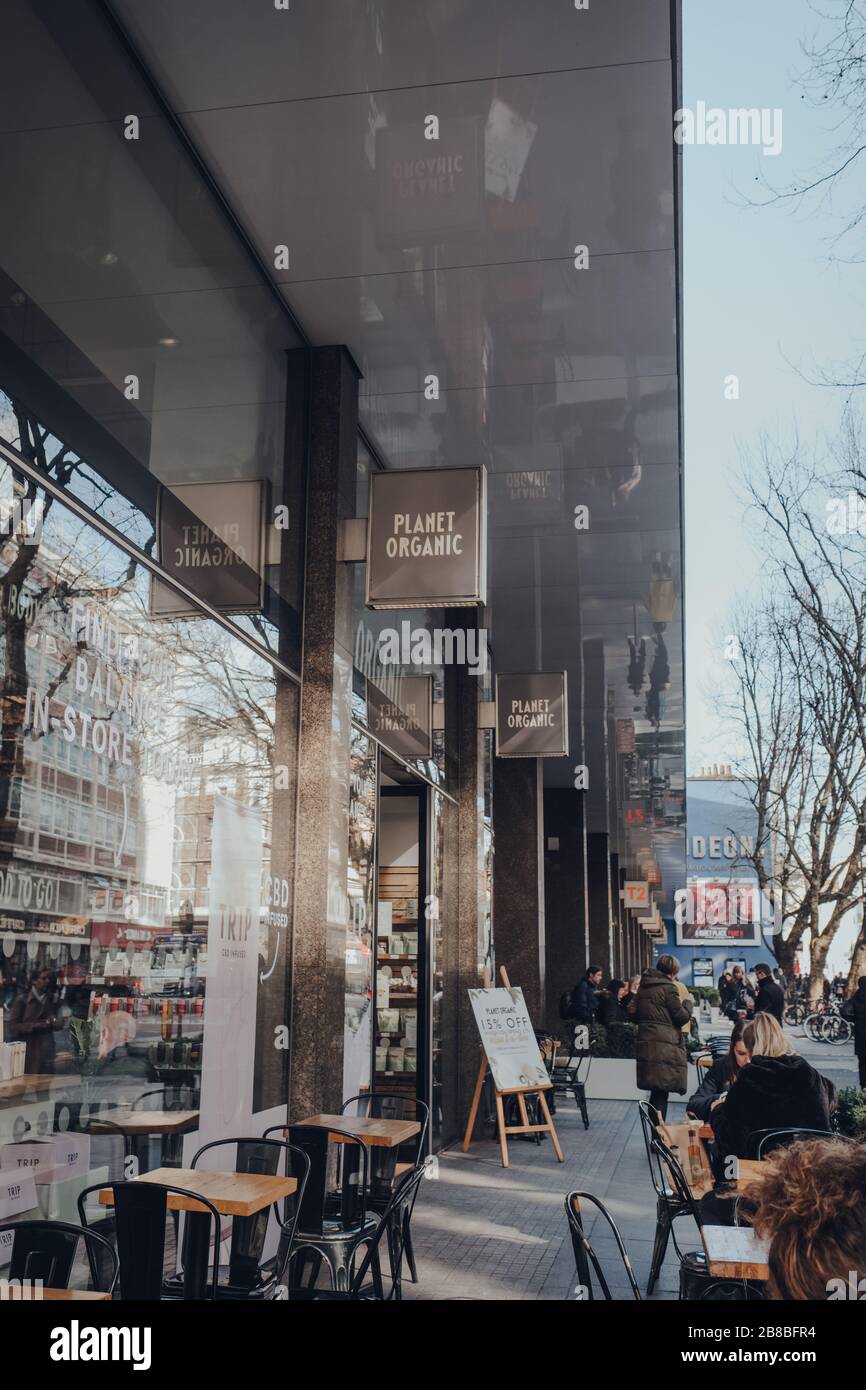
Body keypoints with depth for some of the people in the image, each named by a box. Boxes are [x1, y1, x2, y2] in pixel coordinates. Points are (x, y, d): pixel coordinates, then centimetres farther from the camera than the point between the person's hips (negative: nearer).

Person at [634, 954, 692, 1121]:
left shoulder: (644, 987, 13)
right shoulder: (668, 987, -10)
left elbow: (637, 1015, 20)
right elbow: (681, 1016, -7)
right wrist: (688, 1003, 9)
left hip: (645, 1044, 7)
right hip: (665, 1046, -7)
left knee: (656, 1093, 13)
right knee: (661, 1093, -3)